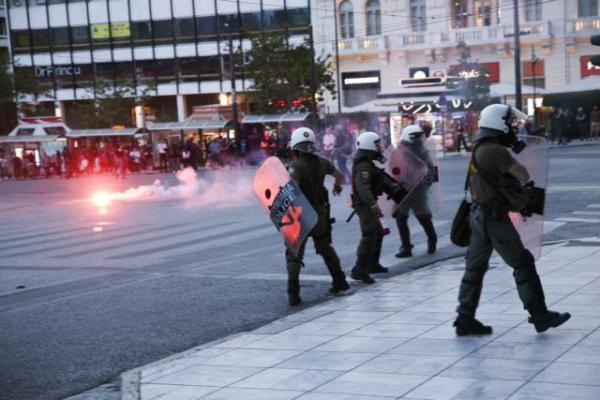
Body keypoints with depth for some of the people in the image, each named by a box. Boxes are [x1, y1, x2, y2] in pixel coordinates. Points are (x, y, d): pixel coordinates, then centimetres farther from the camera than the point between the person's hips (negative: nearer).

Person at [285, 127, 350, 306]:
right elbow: (338, 175, 22)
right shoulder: (322, 163, 3)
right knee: (325, 248, 24)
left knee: (294, 254, 0)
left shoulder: (295, 166, -15)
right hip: (320, 213, 5)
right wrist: (337, 185, 44)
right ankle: (339, 281, 33)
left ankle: (294, 294, -8)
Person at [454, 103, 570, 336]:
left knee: (475, 267, 10)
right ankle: (540, 316, 7)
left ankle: (465, 320, 11)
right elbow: (524, 175, -13)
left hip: (479, 215, 9)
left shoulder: (480, 149, 14)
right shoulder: (494, 150, -17)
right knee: (523, 264, 1)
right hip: (495, 218, -9)